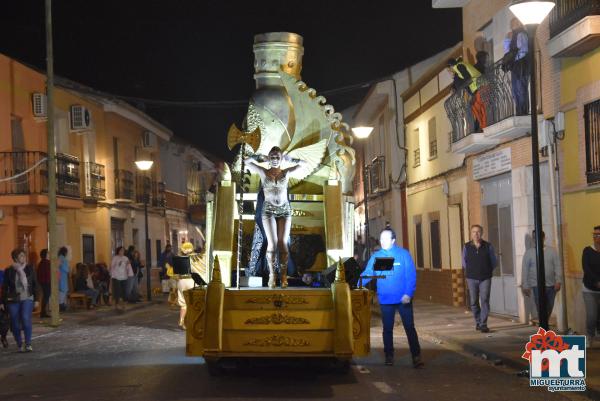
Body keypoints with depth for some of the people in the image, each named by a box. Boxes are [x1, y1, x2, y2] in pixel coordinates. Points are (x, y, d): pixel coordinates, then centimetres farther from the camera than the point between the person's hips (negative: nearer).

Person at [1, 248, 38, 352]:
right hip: (13, 300, 1)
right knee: (15, 324, 2)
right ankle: (19, 345, 18)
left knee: (26, 319, -20)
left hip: (27, 299, 0)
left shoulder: (30, 268, 2)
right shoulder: (9, 271, -1)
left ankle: (28, 344, -11)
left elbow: (34, 284, 7)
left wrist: (36, 299, 4)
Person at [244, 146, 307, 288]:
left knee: (283, 243, -4)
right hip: (268, 210, -1)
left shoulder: (286, 172, 8)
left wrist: (288, 158, 14)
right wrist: (260, 157, 12)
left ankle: (283, 276, -5)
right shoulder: (263, 172, 5)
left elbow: (303, 164, 13)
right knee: (272, 243, -9)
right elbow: (247, 161, 2)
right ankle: (272, 275, -5)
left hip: (285, 210, 1)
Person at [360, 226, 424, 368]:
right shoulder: (376, 257, 2)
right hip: (385, 299, 3)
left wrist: (408, 293, -18)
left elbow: (411, 275, -9)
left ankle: (416, 356, 6)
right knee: (387, 328, 12)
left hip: (403, 299, -3)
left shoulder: (403, 254, -6)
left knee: (409, 327, 0)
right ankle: (389, 355, 25)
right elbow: (367, 274, -2)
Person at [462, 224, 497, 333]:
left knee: (485, 300, -9)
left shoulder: (488, 246, -1)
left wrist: (488, 271, 7)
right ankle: (478, 321, 22)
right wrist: (470, 271, 11)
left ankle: (483, 324, -7)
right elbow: (464, 262, 15)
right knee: (474, 302, 6)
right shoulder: (467, 247, 3)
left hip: (485, 278, -2)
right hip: (472, 278, 2)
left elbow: (493, 262, 9)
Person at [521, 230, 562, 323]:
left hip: (551, 285, 2)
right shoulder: (529, 253, 3)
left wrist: (558, 281, -7)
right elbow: (525, 270, 3)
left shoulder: (552, 251, 7)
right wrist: (525, 286, 0)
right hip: (537, 286, -2)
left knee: (549, 310, 8)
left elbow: (557, 266, 4)